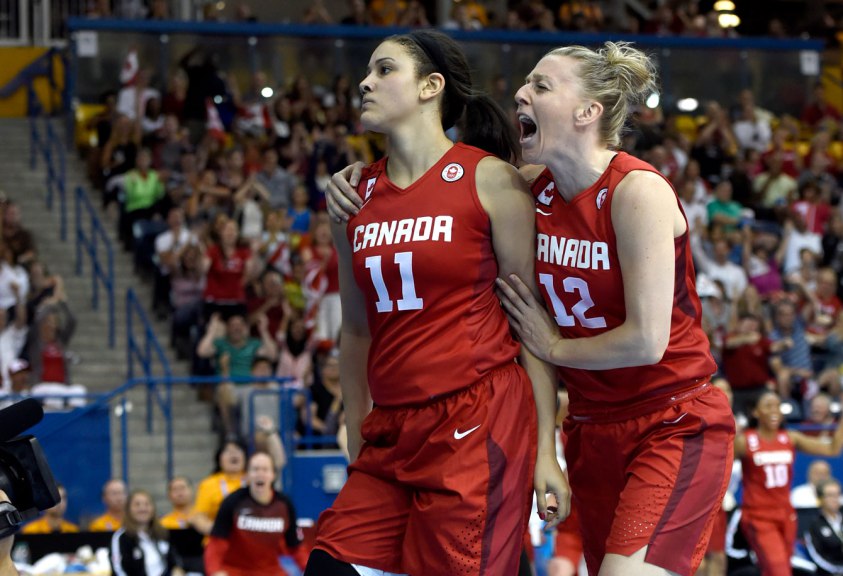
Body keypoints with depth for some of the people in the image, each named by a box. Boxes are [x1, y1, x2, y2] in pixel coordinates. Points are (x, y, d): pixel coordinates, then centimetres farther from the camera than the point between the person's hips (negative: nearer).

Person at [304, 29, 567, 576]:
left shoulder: (490, 179, -2)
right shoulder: (356, 194, 12)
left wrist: (546, 450, -6)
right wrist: (356, 441, 17)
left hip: (478, 423, -5)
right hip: (392, 436, 5)